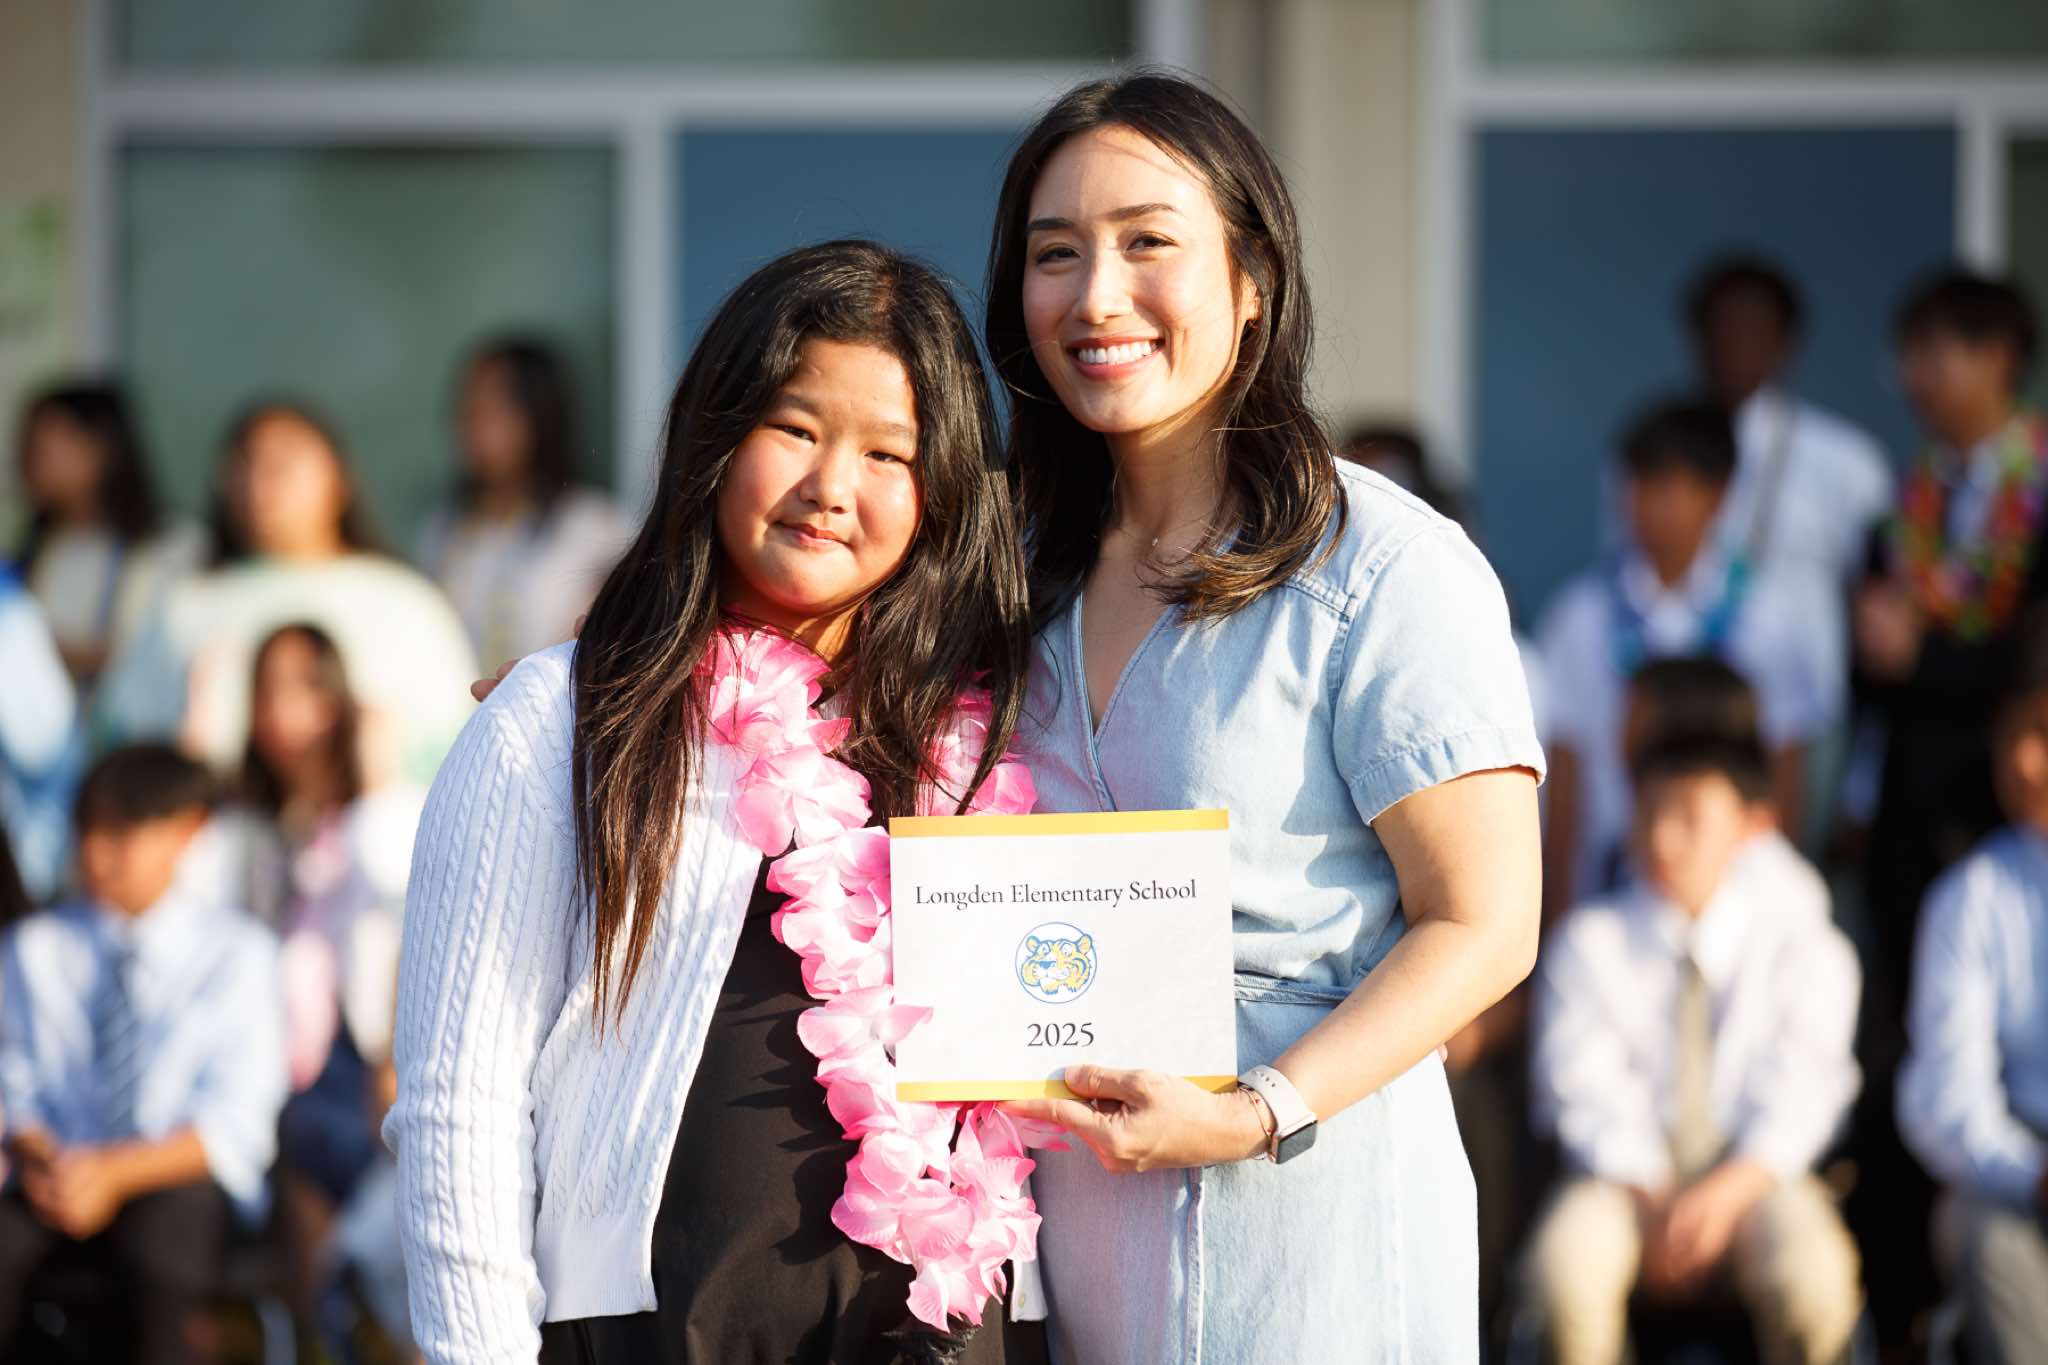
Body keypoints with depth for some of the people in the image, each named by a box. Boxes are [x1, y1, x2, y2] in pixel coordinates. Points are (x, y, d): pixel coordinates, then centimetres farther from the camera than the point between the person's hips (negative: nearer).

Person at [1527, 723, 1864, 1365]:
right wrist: (1653, 1202, -19)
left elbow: (1797, 1095, -4)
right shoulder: (1586, 943, 6)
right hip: (1627, 1183, 1)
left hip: (1752, 1182, 0)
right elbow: (1585, 1089, -3)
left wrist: (1727, 1192, -23)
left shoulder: (1806, 949, 5)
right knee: (1566, 1262, -33)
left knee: (1812, 1276, -33)